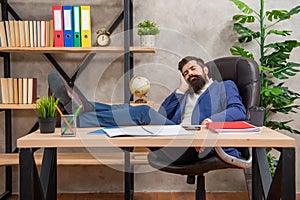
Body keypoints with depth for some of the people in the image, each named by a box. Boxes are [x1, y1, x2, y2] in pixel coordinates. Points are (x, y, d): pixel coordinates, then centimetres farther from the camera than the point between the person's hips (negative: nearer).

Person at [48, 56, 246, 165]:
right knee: (132, 110, -11)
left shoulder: (226, 87, 22)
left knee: (144, 113, -25)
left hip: (194, 147, -6)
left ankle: (78, 120, -31)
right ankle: (84, 108, -34)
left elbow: (239, 111, 1)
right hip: (175, 144, 6)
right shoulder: (186, 94, 36)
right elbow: (163, 115, 20)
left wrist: (213, 120, -18)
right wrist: (182, 88, 19)